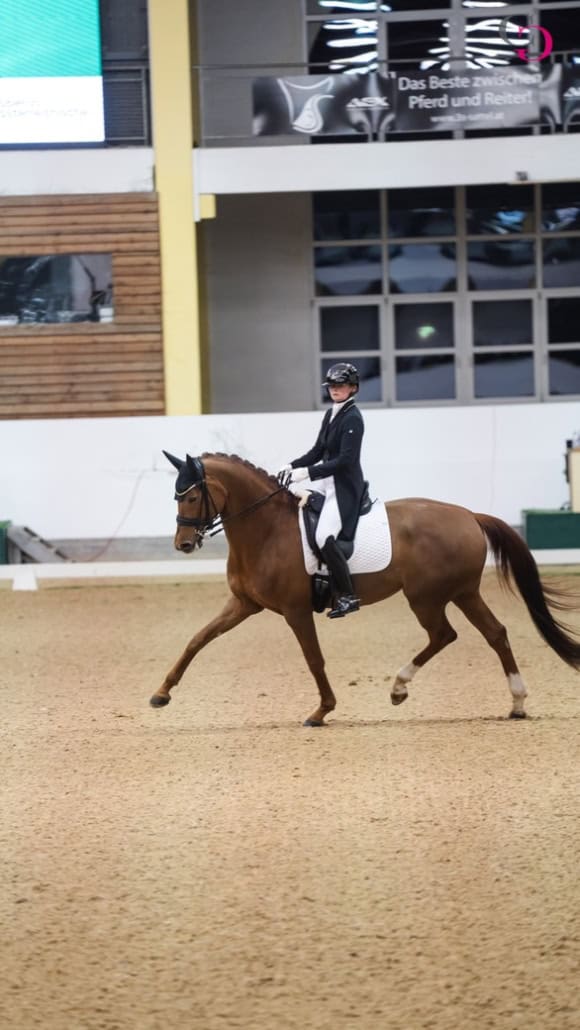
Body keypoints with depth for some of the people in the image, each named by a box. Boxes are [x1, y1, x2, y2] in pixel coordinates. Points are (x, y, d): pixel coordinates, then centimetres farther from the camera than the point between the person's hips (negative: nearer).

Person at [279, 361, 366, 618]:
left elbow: (345, 460, -22)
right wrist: (292, 466, 4)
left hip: (345, 486, -10)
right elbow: (318, 451, 18)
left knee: (325, 537, -23)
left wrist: (308, 472, -24)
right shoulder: (331, 415, 13)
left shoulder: (352, 419, -15)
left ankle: (347, 596, -17)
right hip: (327, 483, 10)